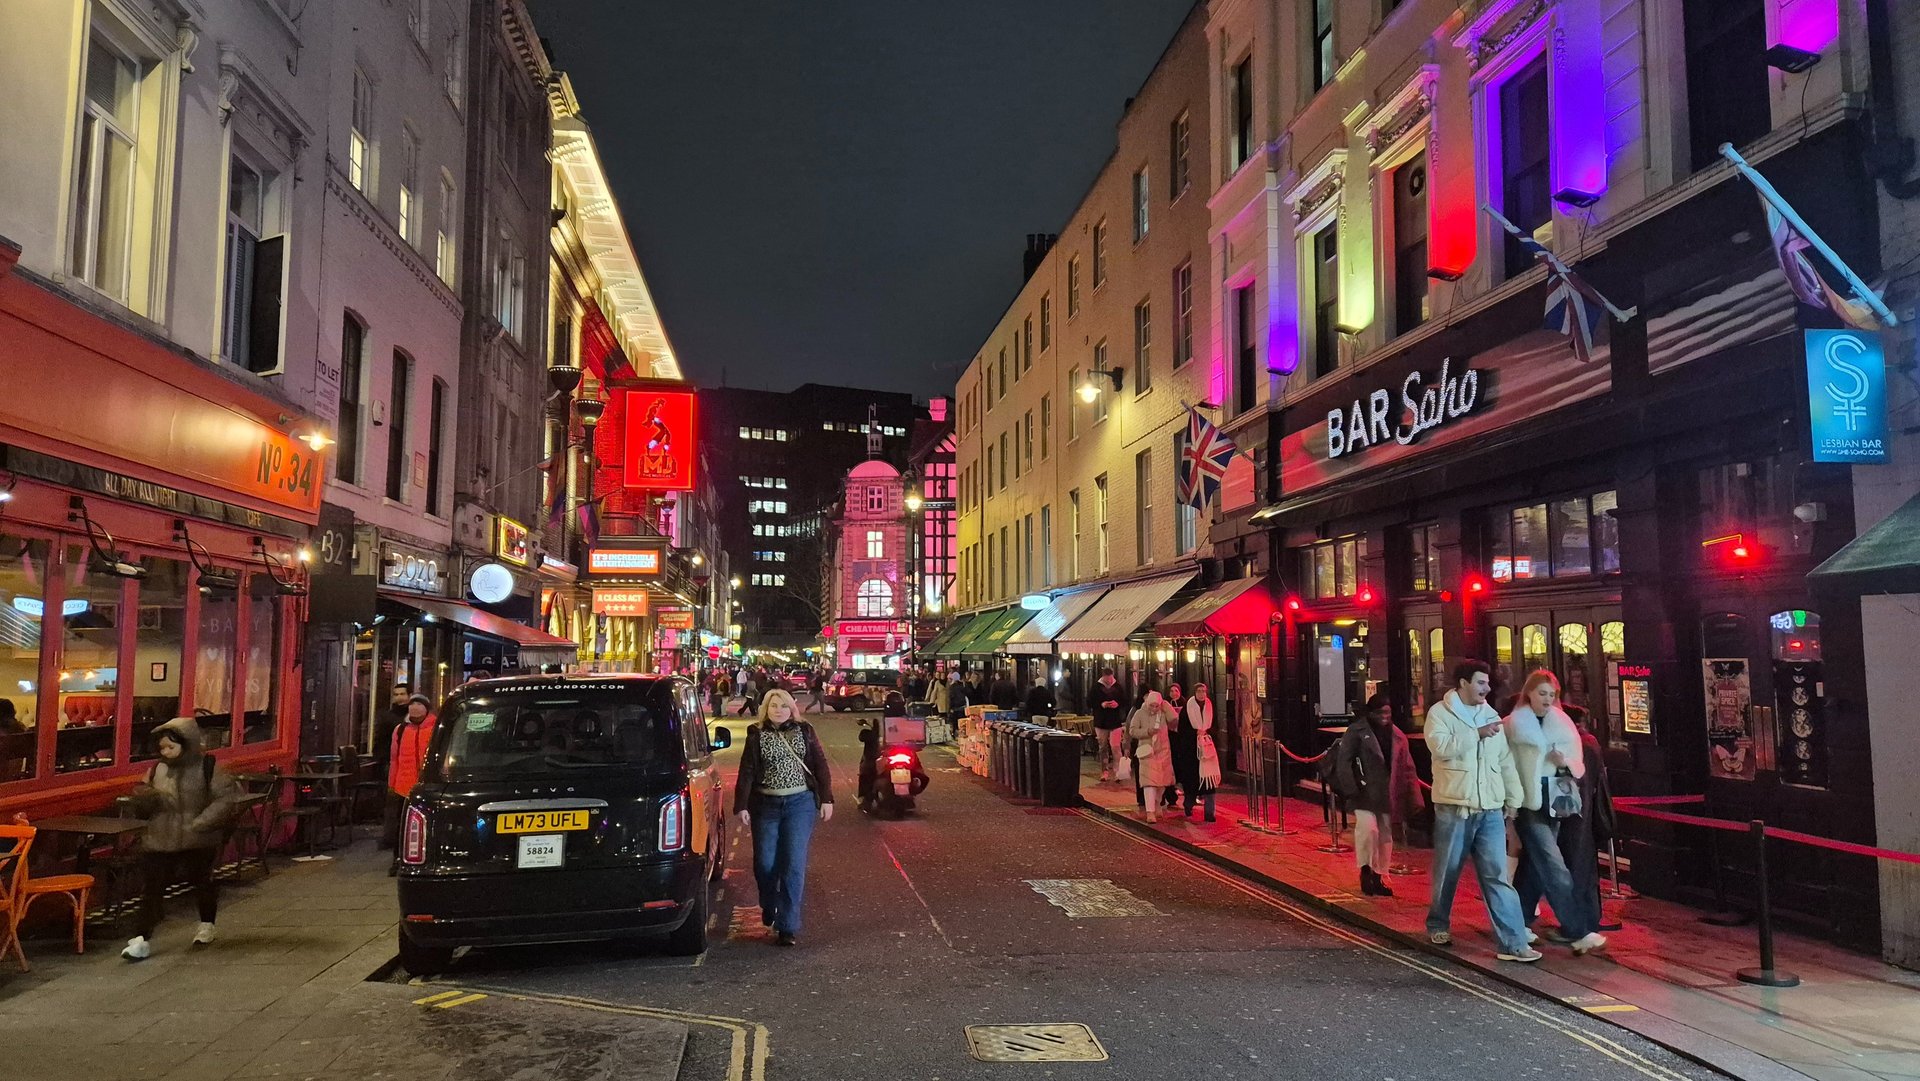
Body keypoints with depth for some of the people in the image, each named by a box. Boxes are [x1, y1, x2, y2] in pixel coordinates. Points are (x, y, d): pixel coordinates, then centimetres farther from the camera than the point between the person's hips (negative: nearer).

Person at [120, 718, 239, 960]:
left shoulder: (209, 767, -10)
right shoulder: (157, 769, 4)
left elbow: (226, 798, -17)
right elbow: (143, 810, 10)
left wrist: (200, 823, -23)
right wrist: (143, 799, -13)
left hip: (198, 842, -3)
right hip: (159, 840, 3)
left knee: (202, 882, 15)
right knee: (151, 888, -6)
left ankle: (206, 925, 36)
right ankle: (142, 939, -4)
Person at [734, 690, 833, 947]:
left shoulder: (804, 731, 6)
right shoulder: (756, 736, 5)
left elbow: (820, 765, 7)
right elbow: (746, 773, -1)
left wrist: (826, 799, 2)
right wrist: (742, 806, -9)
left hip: (800, 803, -1)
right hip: (766, 805, 1)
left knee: (794, 864, -6)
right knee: (765, 862, 3)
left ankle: (788, 926, -2)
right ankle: (769, 906, 34)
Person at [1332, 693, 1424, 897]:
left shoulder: (1397, 736, 10)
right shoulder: (1356, 732, -5)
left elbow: (1407, 769, 11)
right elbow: (1343, 761, -8)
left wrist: (1412, 800, 7)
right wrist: (1350, 789, -15)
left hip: (1387, 794, 5)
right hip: (1364, 793, -5)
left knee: (1385, 835, 10)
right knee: (1368, 827, -20)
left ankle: (1379, 876, 25)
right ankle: (1365, 870, -1)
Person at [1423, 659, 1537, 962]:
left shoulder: (1491, 716, 14)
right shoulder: (1440, 713, -2)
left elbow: (1506, 761, 17)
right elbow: (1441, 747, -21)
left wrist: (1513, 799, 13)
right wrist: (1478, 734, -18)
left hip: (1490, 809, 4)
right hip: (1454, 807, -4)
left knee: (1497, 876, -2)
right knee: (1447, 873, 9)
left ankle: (1513, 943, -4)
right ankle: (1438, 926, 30)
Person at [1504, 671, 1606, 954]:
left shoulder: (1561, 723, 8)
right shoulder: (1514, 724, -6)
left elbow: (1578, 764, 10)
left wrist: (1566, 762, -12)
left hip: (1553, 802, 6)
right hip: (1528, 803, -6)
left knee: (1534, 865, 12)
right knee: (1554, 867, -11)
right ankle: (1578, 931, -13)